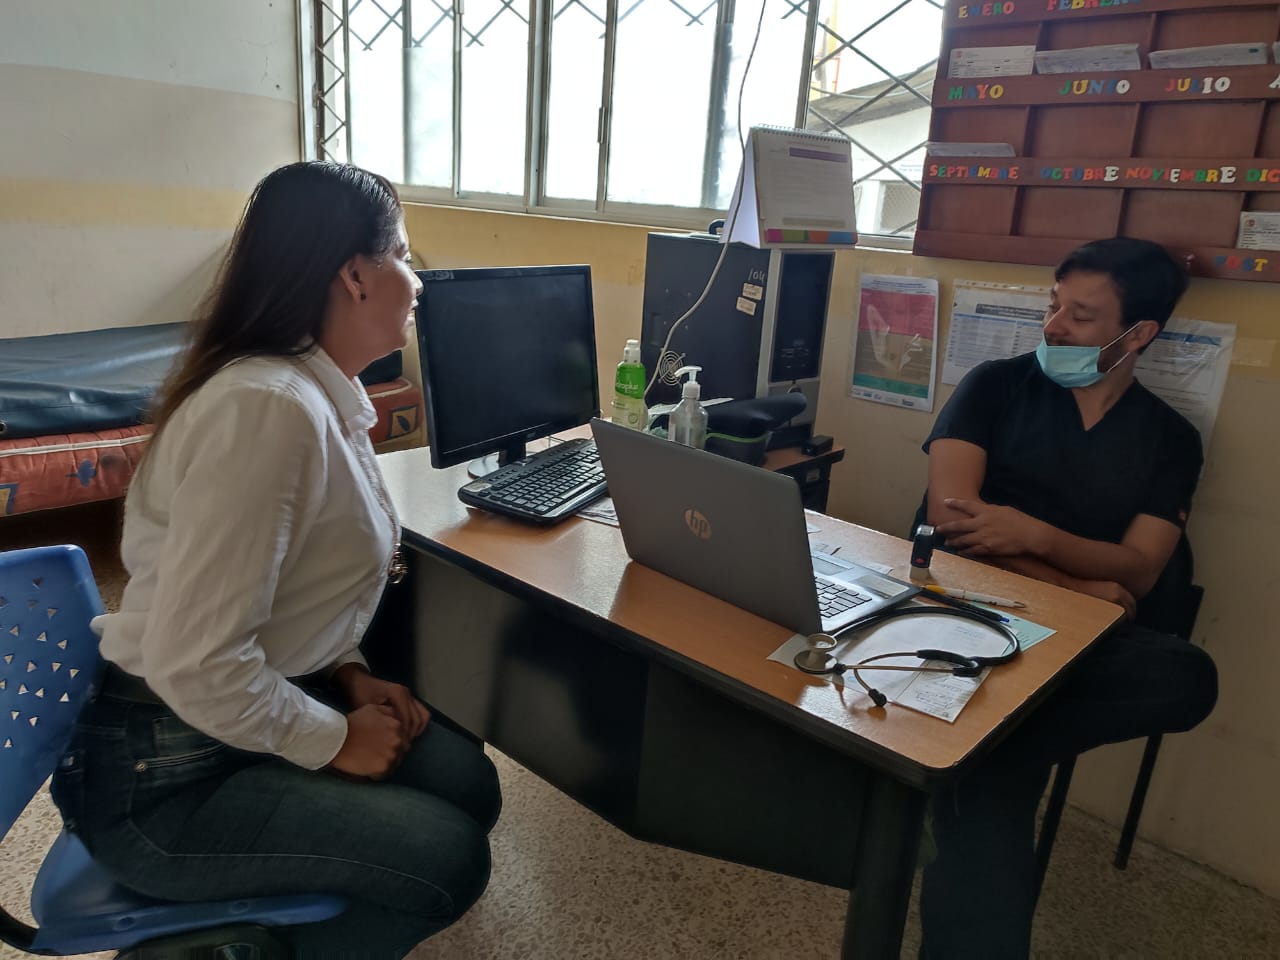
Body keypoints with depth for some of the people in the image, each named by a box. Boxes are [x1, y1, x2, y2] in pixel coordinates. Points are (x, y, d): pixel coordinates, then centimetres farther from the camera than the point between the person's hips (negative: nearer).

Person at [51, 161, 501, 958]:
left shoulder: (325, 396, 3)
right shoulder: (268, 409, -27)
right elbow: (195, 665, -29)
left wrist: (351, 676, 0)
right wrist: (336, 740, -16)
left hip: (245, 713, 9)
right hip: (164, 773, -9)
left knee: (468, 782, 5)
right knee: (448, 856, -11)